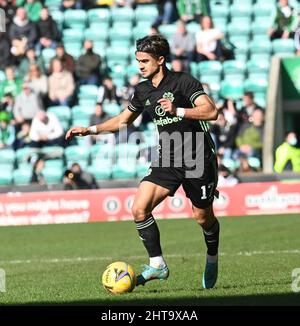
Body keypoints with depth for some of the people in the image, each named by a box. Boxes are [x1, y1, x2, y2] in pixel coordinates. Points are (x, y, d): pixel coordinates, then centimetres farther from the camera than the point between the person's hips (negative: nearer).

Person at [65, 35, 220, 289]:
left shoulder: (183, 82, -13)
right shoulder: (143, 91, 7)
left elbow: (211, 111, -23)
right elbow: (123, 120, 23)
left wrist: (178, 111, -34)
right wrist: (90, 130, 14)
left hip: (198, 160, -5)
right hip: (167, 161, 5)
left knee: (203, 217, 6)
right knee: (140, 208, -13)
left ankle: (212, 260, 35)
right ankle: (157, 264, -5)